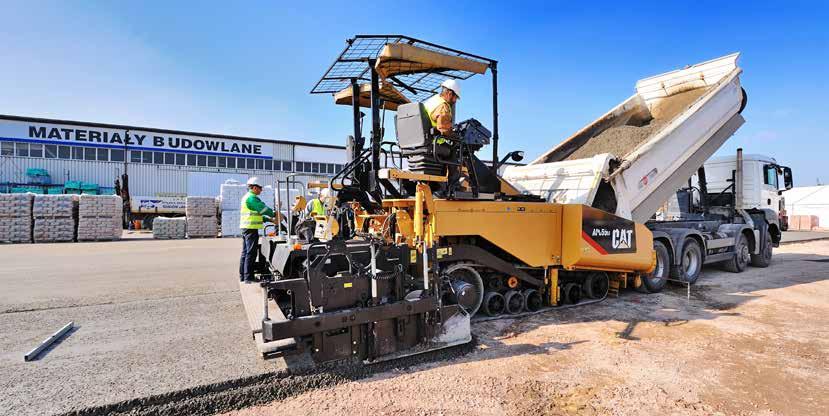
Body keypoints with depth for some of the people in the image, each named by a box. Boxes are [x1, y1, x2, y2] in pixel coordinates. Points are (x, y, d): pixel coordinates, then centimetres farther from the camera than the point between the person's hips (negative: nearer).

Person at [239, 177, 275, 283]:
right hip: (251, 229, -11)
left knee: (245, 253, 14)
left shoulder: (246, 197, 20)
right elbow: (263, 209, -18)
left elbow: (257, 213, 21)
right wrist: (275, 214, -5)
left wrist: (270, 219, 15)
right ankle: (248, 277, -6)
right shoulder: (252, 198, -14)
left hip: (245, 228, 11)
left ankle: (242, 276, 20)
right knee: (251, 253, -8)